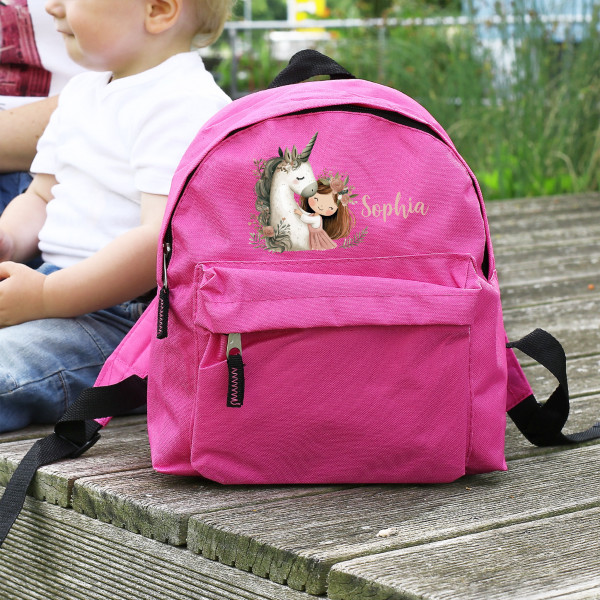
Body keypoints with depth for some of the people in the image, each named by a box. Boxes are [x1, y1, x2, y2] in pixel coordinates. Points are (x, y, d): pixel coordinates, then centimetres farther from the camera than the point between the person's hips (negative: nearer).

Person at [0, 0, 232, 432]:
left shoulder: (185, 107, -15)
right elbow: (40, 197, 26)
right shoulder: (81, 94, 18)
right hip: (58, 284, 10)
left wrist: (45, 298, -24)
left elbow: (165, 241, -24)